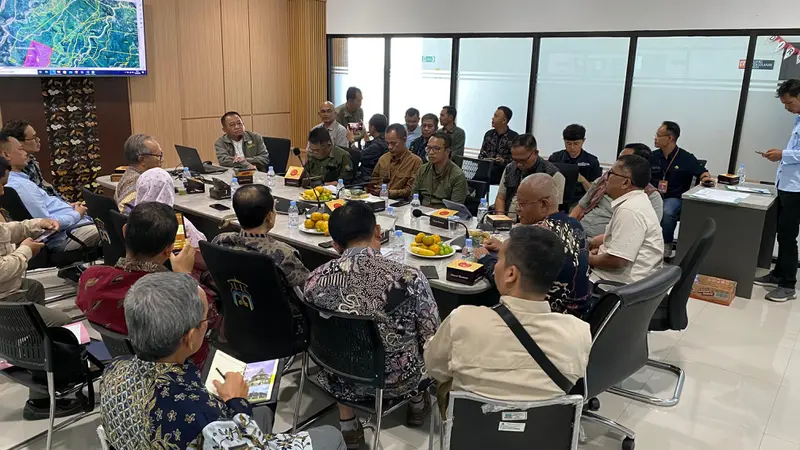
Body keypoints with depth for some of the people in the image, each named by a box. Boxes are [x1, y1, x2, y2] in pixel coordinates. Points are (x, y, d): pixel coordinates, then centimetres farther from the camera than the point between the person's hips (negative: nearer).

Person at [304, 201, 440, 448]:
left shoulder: (316, 279, -16)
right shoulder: (409, 277, -25)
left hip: (340, 382, 2)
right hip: (398, 381, -1)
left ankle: (347, 427, 34)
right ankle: (418, 404, 51)